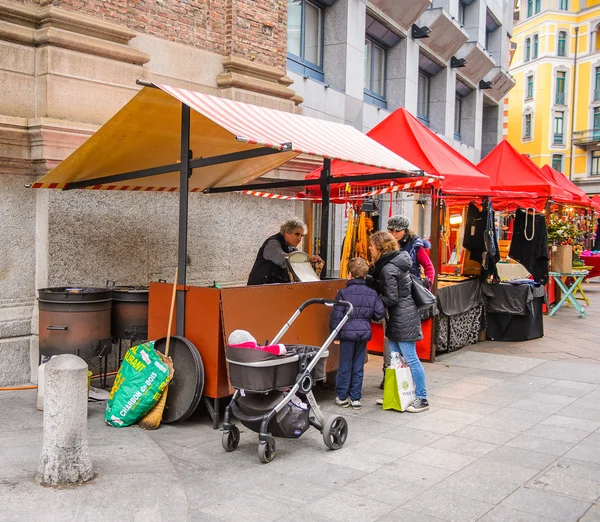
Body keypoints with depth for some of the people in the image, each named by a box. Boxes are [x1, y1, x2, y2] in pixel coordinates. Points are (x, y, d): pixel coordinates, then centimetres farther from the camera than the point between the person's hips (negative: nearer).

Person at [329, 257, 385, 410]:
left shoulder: (343, 293, -9)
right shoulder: (372, 294, 1)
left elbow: (336, 316, -9)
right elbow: (380, 313, 1)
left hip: (347, 333, -3)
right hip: (364, 333, 3)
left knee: (345, 366, 8)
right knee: (358, 367, 11)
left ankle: (342, 397, 16)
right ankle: (355, 398, 14)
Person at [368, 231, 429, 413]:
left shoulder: (389, 269, -19)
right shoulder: (391, 263, 10)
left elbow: (391, 299, -19)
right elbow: (381, 286, 12)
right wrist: (365, 278, 2)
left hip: (403, 317, -10)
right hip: (398, 317, 10)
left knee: (410, 358, -3)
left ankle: (422, 399, 6)